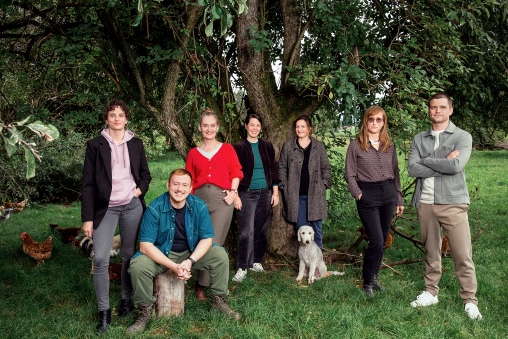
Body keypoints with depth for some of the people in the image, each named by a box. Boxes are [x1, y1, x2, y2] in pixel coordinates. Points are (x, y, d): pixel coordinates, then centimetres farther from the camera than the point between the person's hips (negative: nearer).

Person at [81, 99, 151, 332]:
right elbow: (88, 184, -3)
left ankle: (126, 300, 26)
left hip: (132, 206, 2)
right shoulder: (95, 145, -2)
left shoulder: (136, 144, 6)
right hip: (106, 208, -2)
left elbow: (145, 175, 16)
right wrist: (87, 218, -7)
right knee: (100, 259, -9)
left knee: (129, 255, 10)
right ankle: (104, 311, 1)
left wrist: (140, 190, -6)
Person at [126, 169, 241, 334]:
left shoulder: (199, 206, -15)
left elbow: (206, 239, -10)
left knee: (220, 256, -17)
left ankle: (220, 300, 3)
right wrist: (173, 266, -33)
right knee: (138, 266, -30)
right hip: (161, 253, -2)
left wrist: (190, 261, -27)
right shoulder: (155, 208, -23)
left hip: (192, 252, 3)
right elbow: (145, 245, -24)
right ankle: (145, 310, -6)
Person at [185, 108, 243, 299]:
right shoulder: (193, 153, 14)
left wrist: (233, 191, -5)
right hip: (199, 199, 2)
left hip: (222, 199, -2)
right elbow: (189, 180, 12)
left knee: (214, 243, -8)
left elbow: (236, 172, 9)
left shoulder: (227, 149, 11)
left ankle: (202, 285, 1)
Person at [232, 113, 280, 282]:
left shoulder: (267, 146, 8)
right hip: (247, 194, -4)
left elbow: (273, 169, 11)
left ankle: (256, 262, 22)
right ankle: (242, 268, -5)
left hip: (265, 193, 4)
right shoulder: (239, 147, -2)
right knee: (247, 231, -10)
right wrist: (235, 196, -9)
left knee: (262, 230, 7)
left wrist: (275, 193, 6)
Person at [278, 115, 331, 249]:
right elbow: (282, 167, 7)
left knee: (317, 229, 4)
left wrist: (324, 184, -1)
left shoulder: (319, 146, 6)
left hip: (315, 194, 0)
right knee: (301, 229, 4)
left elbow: (326, 168, 10)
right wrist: (284, 186, -1)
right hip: (296, 194, 0)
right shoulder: (288, 145, 4)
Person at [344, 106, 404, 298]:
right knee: (376, 242, -10)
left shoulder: (389, 146, 10)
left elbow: (395, 173, 14)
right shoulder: (355, 145, -2)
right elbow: (350, 175, -1)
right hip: (368, 195, -5)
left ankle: (374, 277, 25)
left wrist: (399, 199, 14)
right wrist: (358, 194, -13)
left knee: (382, 241, 10)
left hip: (388, 194, 5)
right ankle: (367, 282, 8)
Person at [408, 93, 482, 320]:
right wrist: (443, 164, -12)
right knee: (431, 251, 14)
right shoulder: (419, 139, 9)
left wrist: (426, 160, -6)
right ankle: (431, 292, 25)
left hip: (453, 203, -3)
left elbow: (456, 166, -17)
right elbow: (412, 169, -5)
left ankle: (470, 300, 8)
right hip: (425, 203, 3)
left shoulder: (462, 137, -1)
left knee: (463, 255, -2)